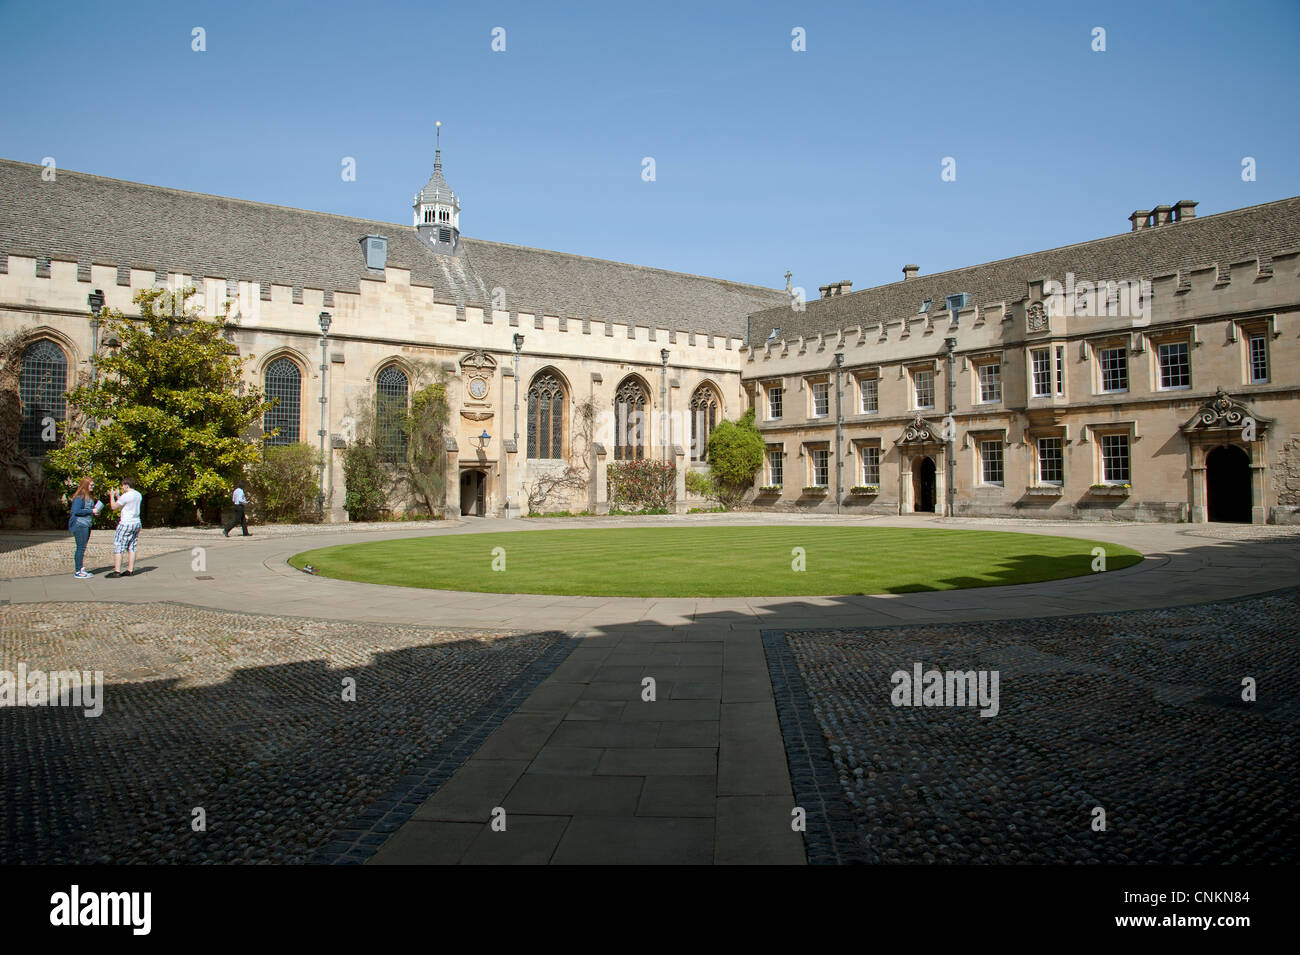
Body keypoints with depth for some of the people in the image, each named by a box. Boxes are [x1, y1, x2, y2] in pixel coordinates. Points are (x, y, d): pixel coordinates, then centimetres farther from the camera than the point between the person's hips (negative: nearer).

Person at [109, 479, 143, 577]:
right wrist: (117, 496, 26)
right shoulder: (138, 495, 10)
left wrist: (112, 496, 9)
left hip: (126, 524, -8)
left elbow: (114, 507, -5)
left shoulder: (126, 496, -16)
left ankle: (117, 571, -4)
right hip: (136, 523, 8)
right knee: (131, 548, 10)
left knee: (118, 547, -3)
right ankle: (130, 570, 11)